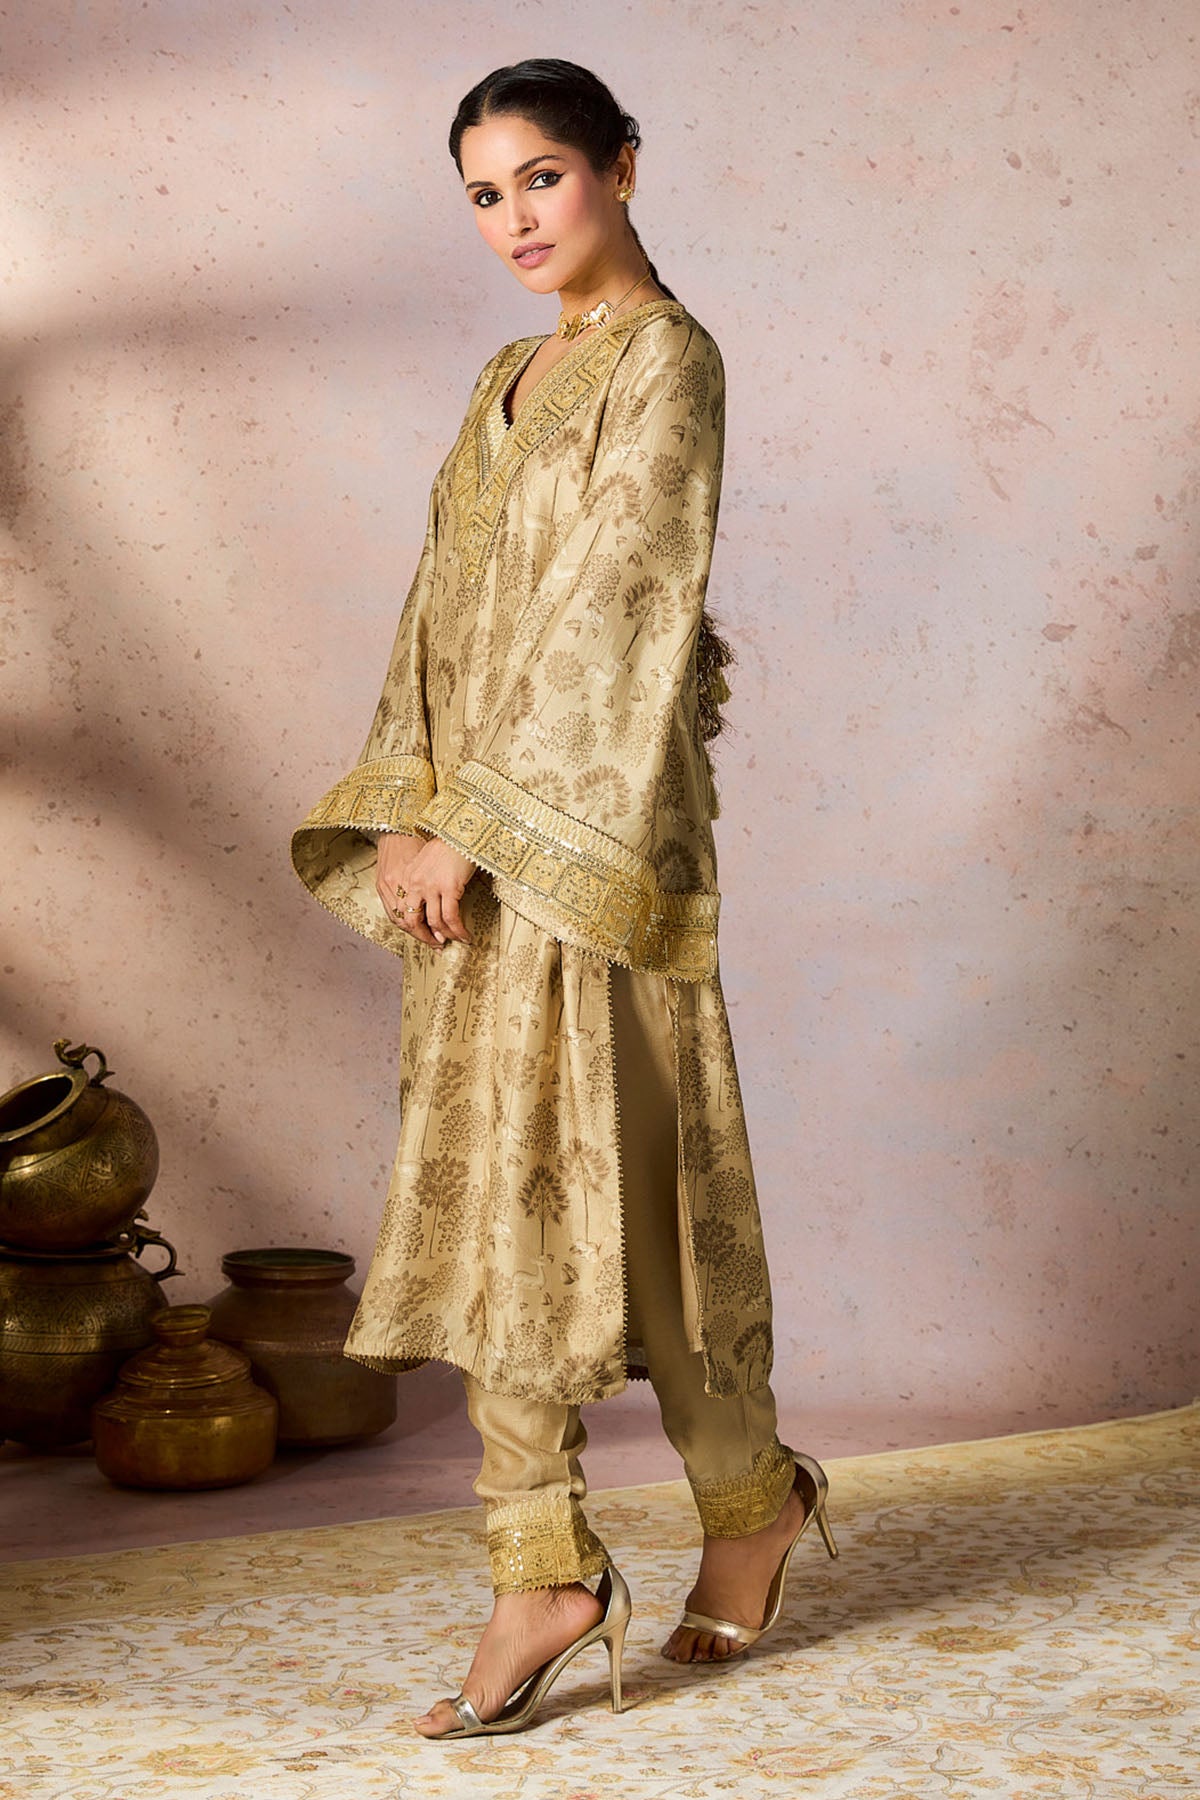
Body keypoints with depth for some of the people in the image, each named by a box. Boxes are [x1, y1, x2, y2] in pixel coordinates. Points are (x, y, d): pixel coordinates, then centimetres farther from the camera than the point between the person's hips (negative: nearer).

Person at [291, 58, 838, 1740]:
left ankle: (753, 1490, 19)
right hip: (477, 829, 8)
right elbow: (447, 604, 14)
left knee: (614, 1170, -2)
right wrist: (410, 803, 0)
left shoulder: (665, 358, -6)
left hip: (594, 823, -8)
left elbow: (613, 609, -14)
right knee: (487, 1178, 4)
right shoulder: (508, 379, 18)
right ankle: (547, 1568, 9)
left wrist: (476, 820, -16)